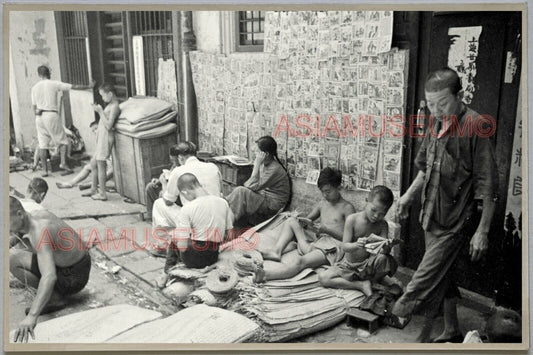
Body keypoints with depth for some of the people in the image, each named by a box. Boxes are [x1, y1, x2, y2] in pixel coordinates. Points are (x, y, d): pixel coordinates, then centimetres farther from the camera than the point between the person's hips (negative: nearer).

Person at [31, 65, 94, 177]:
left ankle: (45, 170, 7)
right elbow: (74, 87, 1)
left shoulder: (35, 88, 10)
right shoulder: (54, 84, -2)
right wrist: (89, 86, 11)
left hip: (39, 116, 4)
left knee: (43, 144, 6)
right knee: (62, 141, 6)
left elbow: (34, 106, 12)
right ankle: (63, 163, -11)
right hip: (51, 114, -4)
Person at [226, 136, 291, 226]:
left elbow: (253, 186, -25)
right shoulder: (264, 164, 4)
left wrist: (257, 164, -24)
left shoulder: (275, 169, -23)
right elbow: (251, 182, 14)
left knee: (240, 191, -22)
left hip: (272, 207, -9)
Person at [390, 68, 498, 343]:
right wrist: (409, 194, 14)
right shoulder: (436, 122, 4)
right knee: (441, 275, 19)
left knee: (427, 279, -4)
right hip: (433, 216, 8)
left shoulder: (475, 126, -19)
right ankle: (451, 330, 38)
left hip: (456, 222, -7)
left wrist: (482, 230, -15)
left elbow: (487, 185, -17)